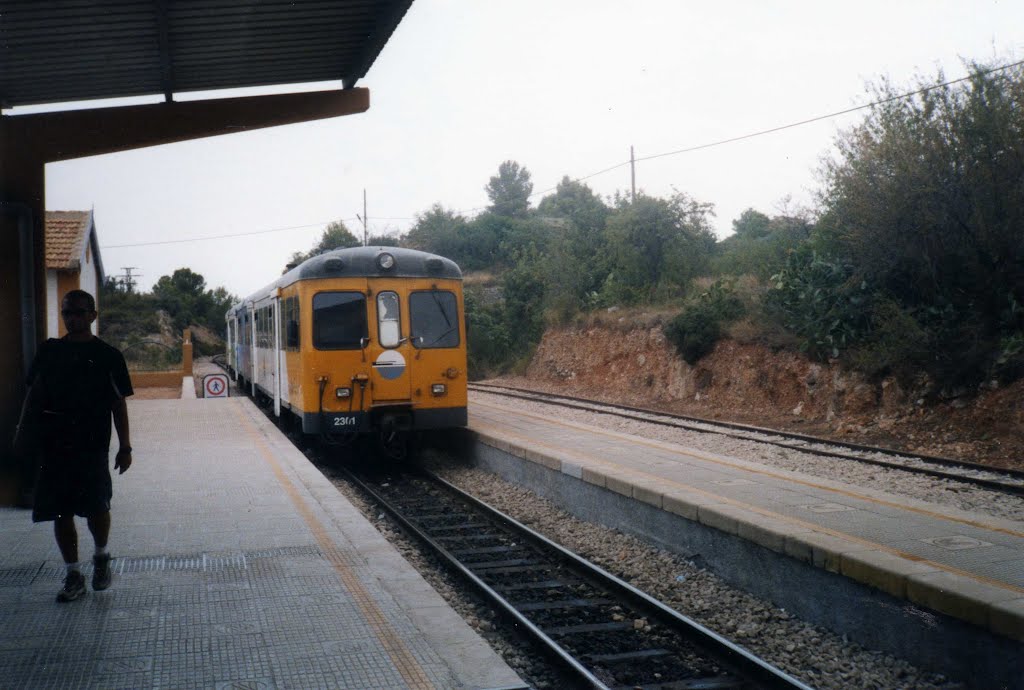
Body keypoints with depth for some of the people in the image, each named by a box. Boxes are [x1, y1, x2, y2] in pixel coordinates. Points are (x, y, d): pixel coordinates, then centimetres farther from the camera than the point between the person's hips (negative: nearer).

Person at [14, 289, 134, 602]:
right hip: (52, 444, 3)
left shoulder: (108, 355, 2)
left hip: (92, 445, -3)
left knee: (96, 507, -5)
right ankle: (72, 575, 16)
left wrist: (125, 446, -1)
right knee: (61, 511, 5)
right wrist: (23, 432, 7)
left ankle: (101, 557, 23)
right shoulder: (49, 350, 10)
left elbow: (119, 404, 3)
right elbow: (33, 394, 15)